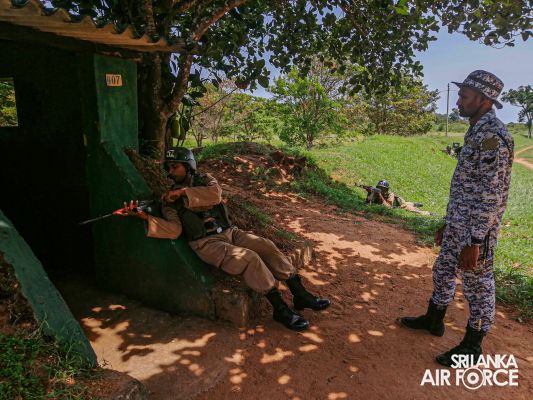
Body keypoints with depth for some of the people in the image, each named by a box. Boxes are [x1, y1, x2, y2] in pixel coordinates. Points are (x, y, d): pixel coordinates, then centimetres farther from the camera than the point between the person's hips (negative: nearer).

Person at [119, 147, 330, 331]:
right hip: (206, 243, -4)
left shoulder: (204, 179, 12)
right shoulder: (170, 198, 6)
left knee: (267, 246, -14)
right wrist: (145, 216, -23)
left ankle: (300, 294, -8)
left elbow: (215, 193, -12)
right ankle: (281, 310, -19)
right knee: (250, 258, -26)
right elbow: (173, 230, -9)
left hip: (229, 232, 4)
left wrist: (183, 192, -16)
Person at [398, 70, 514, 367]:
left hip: (475, 230, -10)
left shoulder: (494, 135, -20)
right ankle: (433, 320, 39)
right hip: (458, 223, 10)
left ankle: (472, 347, 22)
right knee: (443, 270, 20)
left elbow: (492, 196, -24)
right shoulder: (477, 133, 12)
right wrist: (448, 223, 21)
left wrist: (474, 242, -24)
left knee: (478, 285, 5)